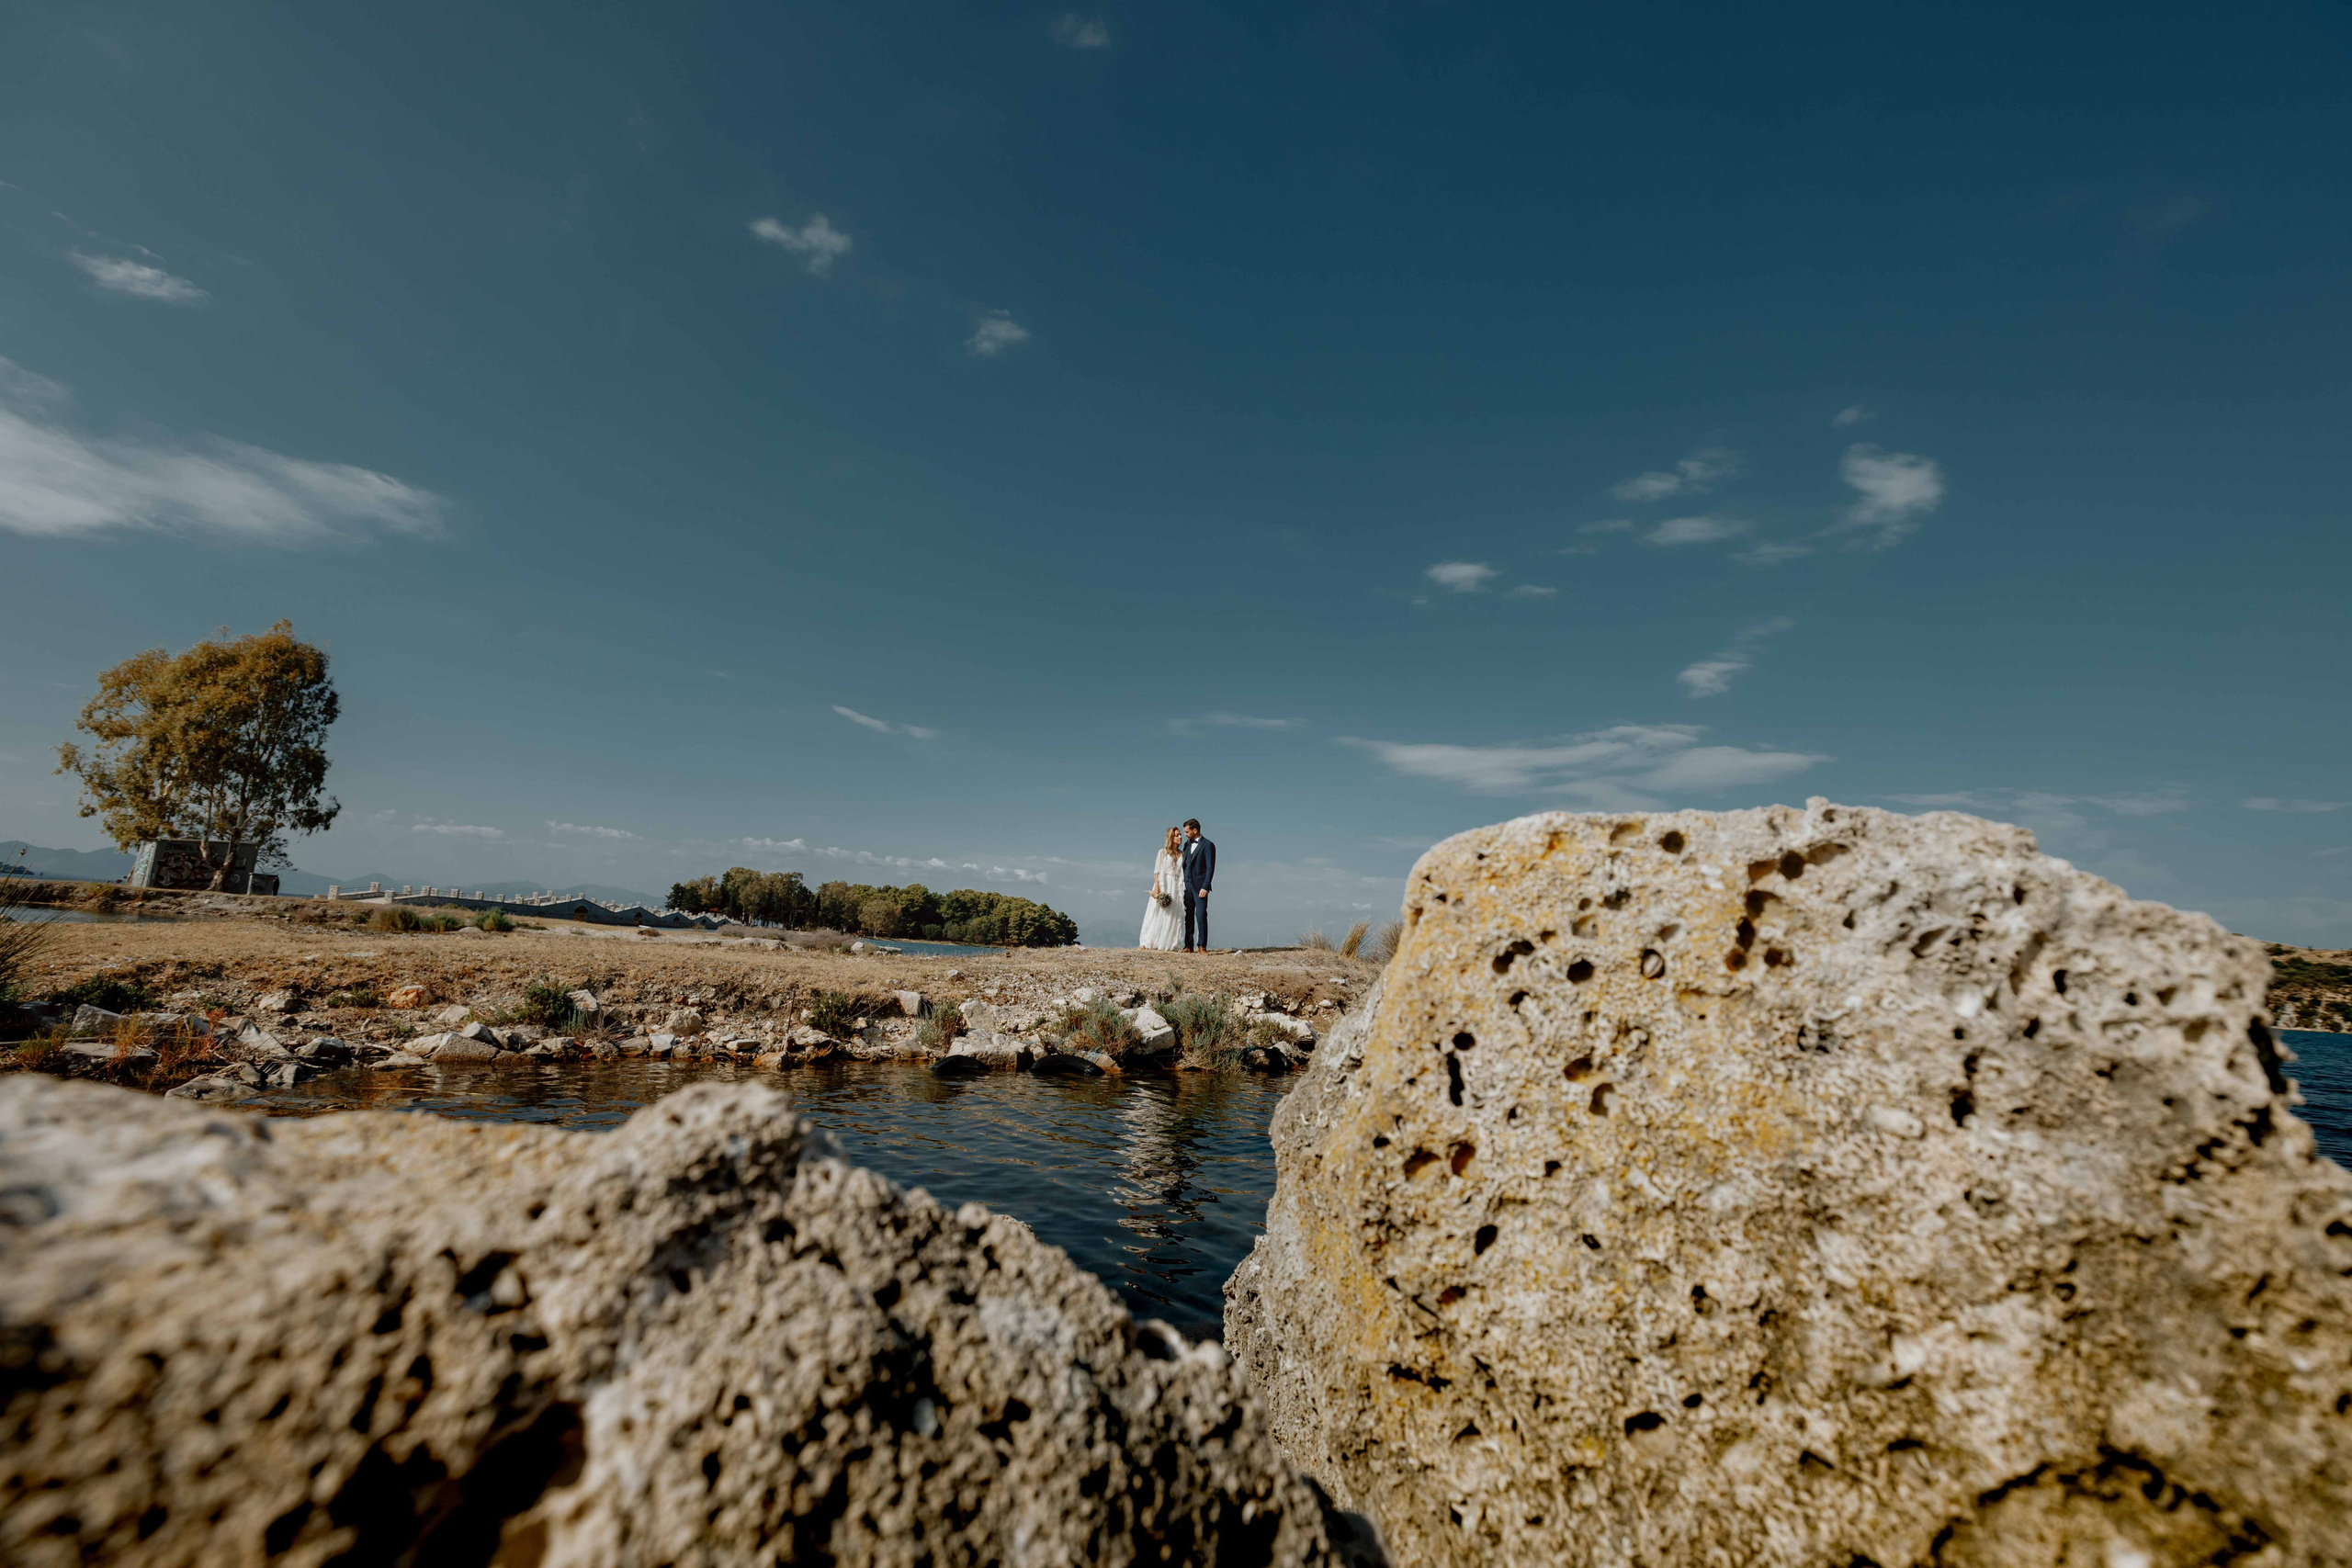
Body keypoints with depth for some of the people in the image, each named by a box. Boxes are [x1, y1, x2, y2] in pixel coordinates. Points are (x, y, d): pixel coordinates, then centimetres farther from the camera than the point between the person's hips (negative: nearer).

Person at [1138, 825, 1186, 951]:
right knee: (1156, 914, -4)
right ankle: (1146, 942, 0)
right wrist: (1156, 887, -13)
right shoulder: (1163, 852, 3)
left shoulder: (1182, 854, 12)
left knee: (1173, 916, -1)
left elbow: (1183, 872, 9)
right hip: (1163, 885, -3)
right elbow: (1157, 871, -2)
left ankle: (1169, 945, 3)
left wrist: (1182, 889, -1)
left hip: (1177, 887, 3)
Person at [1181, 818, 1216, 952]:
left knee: (1201, 915, -10)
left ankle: (1202, 946, -7)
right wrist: (1182, 883, 10)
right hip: (1187, 885, 6)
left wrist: (1205, 887, -15)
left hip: (1200, 886, -6)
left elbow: (1210, 868, -9)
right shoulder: (1187, 844, 15)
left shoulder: (1208, 845, -5)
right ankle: (1189, 946, 9)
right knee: (1188, 916, 6)